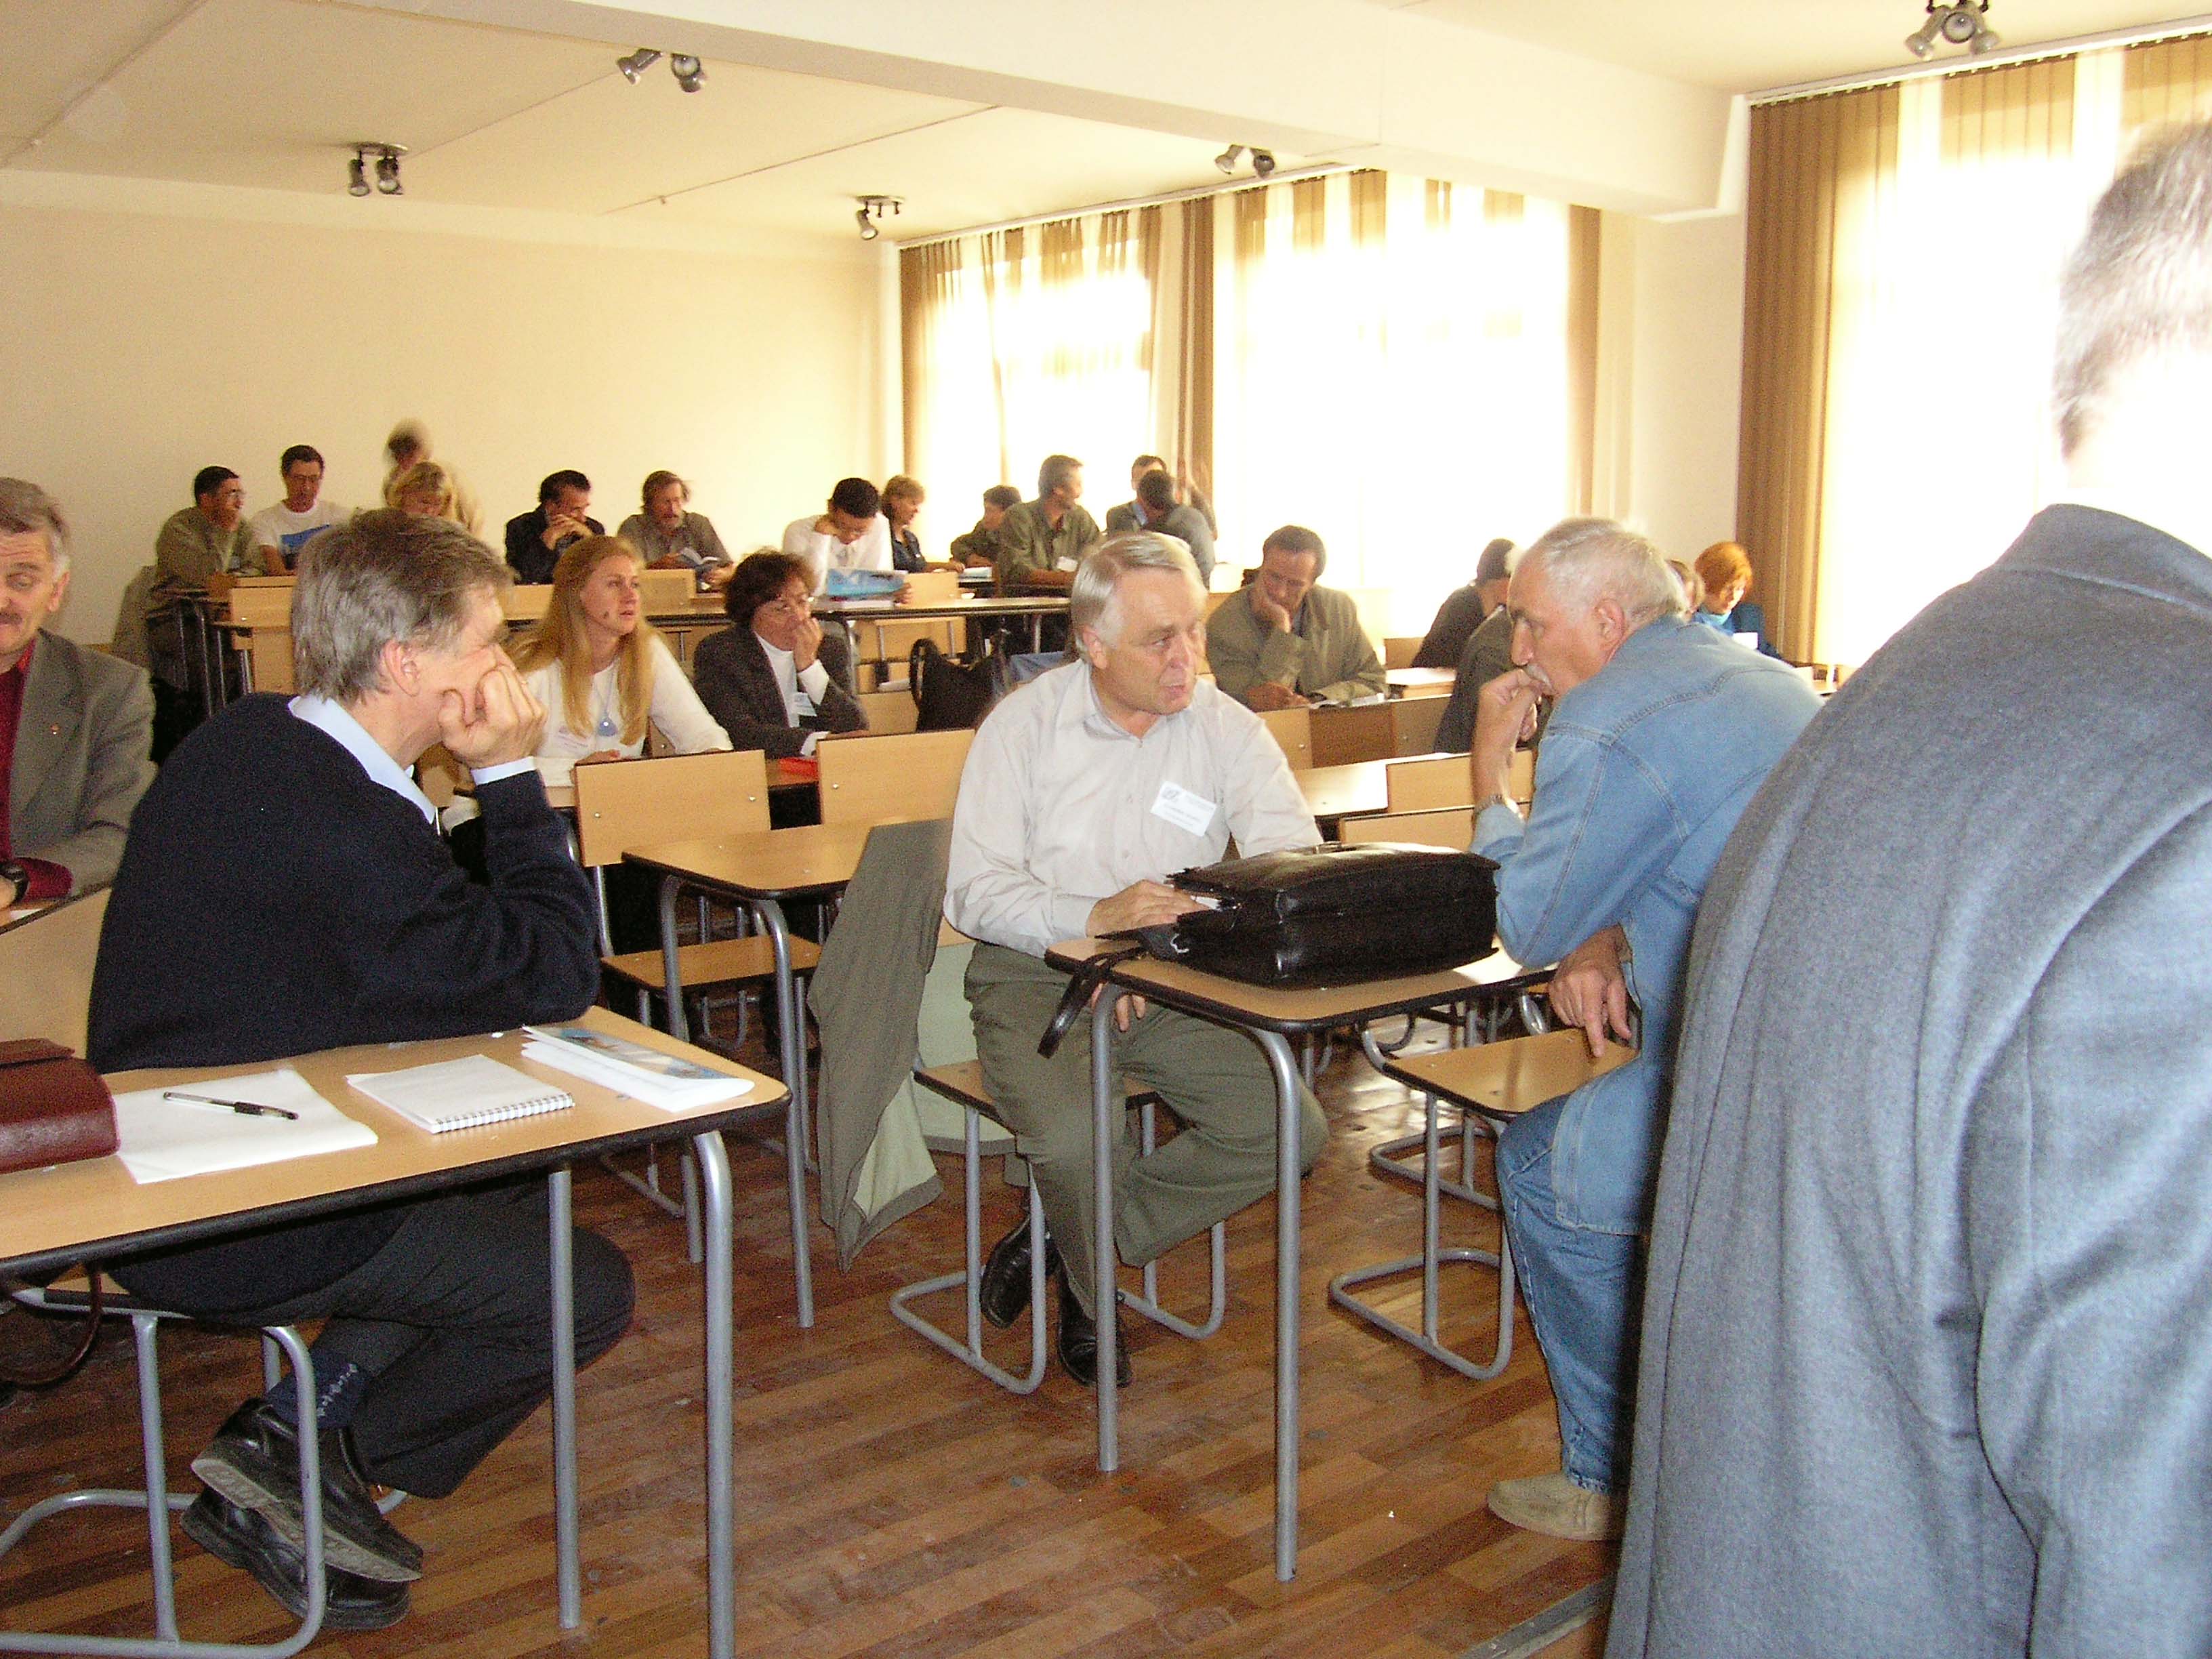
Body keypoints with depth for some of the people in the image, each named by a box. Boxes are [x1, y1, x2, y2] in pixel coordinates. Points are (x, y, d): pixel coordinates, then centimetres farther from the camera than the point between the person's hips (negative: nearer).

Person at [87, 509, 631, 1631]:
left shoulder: (245, 740, 1)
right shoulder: (344, 826, -31)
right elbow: (559, 975, -22)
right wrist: (509, 776, -19)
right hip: (231, 1231, -9)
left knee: (519, 1180, 20)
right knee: (587, 1289, 1)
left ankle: (300, 1420, 15)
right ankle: (302, 1470, 11)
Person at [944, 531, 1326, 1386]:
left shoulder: (1227, 729, 0)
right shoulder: (1026, 722, -3)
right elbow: (973, 890, -10)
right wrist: (1094, 918, -29)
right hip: (1035, 973, -2)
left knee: (1292, 1128, -16)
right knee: (1071, 1135, -30)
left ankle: (1060, 1238, 1)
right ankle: (1094, 1296, 6)